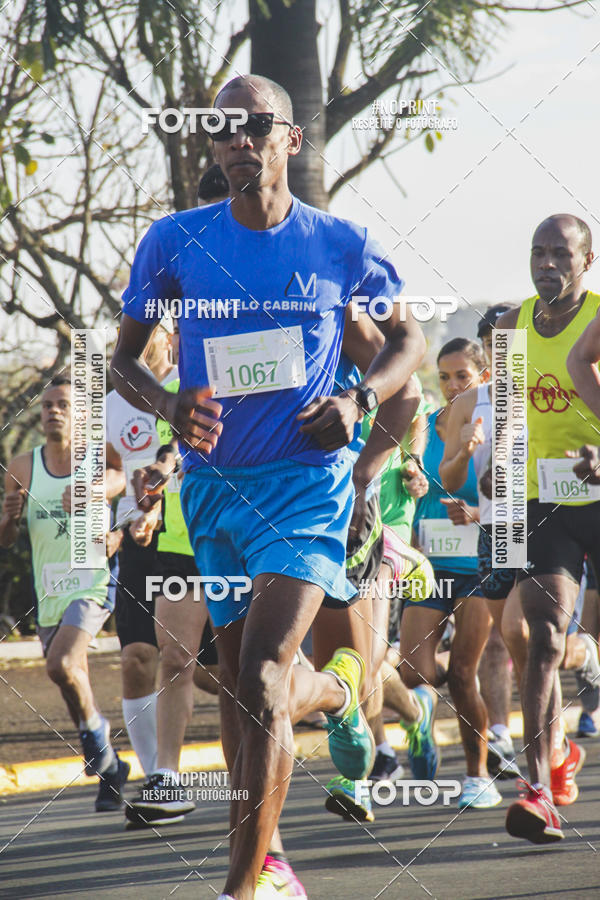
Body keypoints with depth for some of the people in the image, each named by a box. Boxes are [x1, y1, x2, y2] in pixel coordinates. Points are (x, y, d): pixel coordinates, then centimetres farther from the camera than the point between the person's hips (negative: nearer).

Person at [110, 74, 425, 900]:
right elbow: (124, 358, 8)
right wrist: (169, 406, -13)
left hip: (307, 482, -3)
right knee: (240, 685, 10)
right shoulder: (176, 242, 1)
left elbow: (408, 337, 13)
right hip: (213, 483, 4)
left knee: (259, 677, -18)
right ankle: (337, 691, 44)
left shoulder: (341, 246, -2)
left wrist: (359, 401, -6)